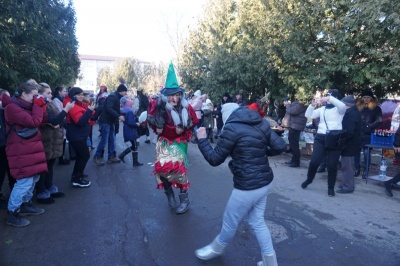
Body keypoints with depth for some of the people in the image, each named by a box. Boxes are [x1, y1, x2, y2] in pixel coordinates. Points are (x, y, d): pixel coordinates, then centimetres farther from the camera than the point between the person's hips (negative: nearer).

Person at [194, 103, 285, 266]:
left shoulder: (232, 128, -15)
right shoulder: (261, 123, 4)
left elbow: (215, 159, -10)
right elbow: (280, 146, 2)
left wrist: (202, 139, 4)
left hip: (247, 186, -7)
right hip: (264, 181, 7)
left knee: (230, 222, 17)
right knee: (257, 222, 22)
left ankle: (216, 249, 41)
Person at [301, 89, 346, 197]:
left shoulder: (339, 109, 3)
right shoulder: (322, 109, 15)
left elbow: (343, 106, -22)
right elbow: (308, 115, 9)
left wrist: (330, 99, -25)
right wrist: (312, 105, -7)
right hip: (320, 137, 3)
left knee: (332, 165, 1)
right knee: (314, 161, -2)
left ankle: (331, 188, 16)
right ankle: (308, 180, 22)